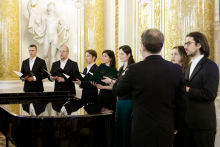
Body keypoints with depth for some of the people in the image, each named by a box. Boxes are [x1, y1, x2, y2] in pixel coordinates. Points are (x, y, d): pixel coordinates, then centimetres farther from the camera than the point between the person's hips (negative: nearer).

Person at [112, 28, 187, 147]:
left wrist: (124, 74, 19)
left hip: (142, 134, -2)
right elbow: (182, 103, 3)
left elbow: (116, 91, 2)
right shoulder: (176, 69, -5)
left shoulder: (134, 69, -14)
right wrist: (175, 126, 16)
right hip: (166, 134, 3)